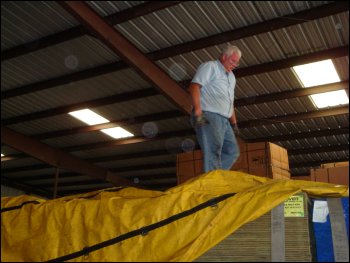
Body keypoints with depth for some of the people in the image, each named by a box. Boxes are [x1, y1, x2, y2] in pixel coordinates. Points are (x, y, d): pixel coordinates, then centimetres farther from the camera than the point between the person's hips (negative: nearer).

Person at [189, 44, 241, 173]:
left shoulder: (231, 76, 27)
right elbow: (194, 86, -13)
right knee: (212, 153, -16)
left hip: (224, 120, 9)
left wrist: (234, 122, 23)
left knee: (233, 151, 4)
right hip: (208, 117, -9)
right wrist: (197, 112, -22)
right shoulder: (210, 66, 1)